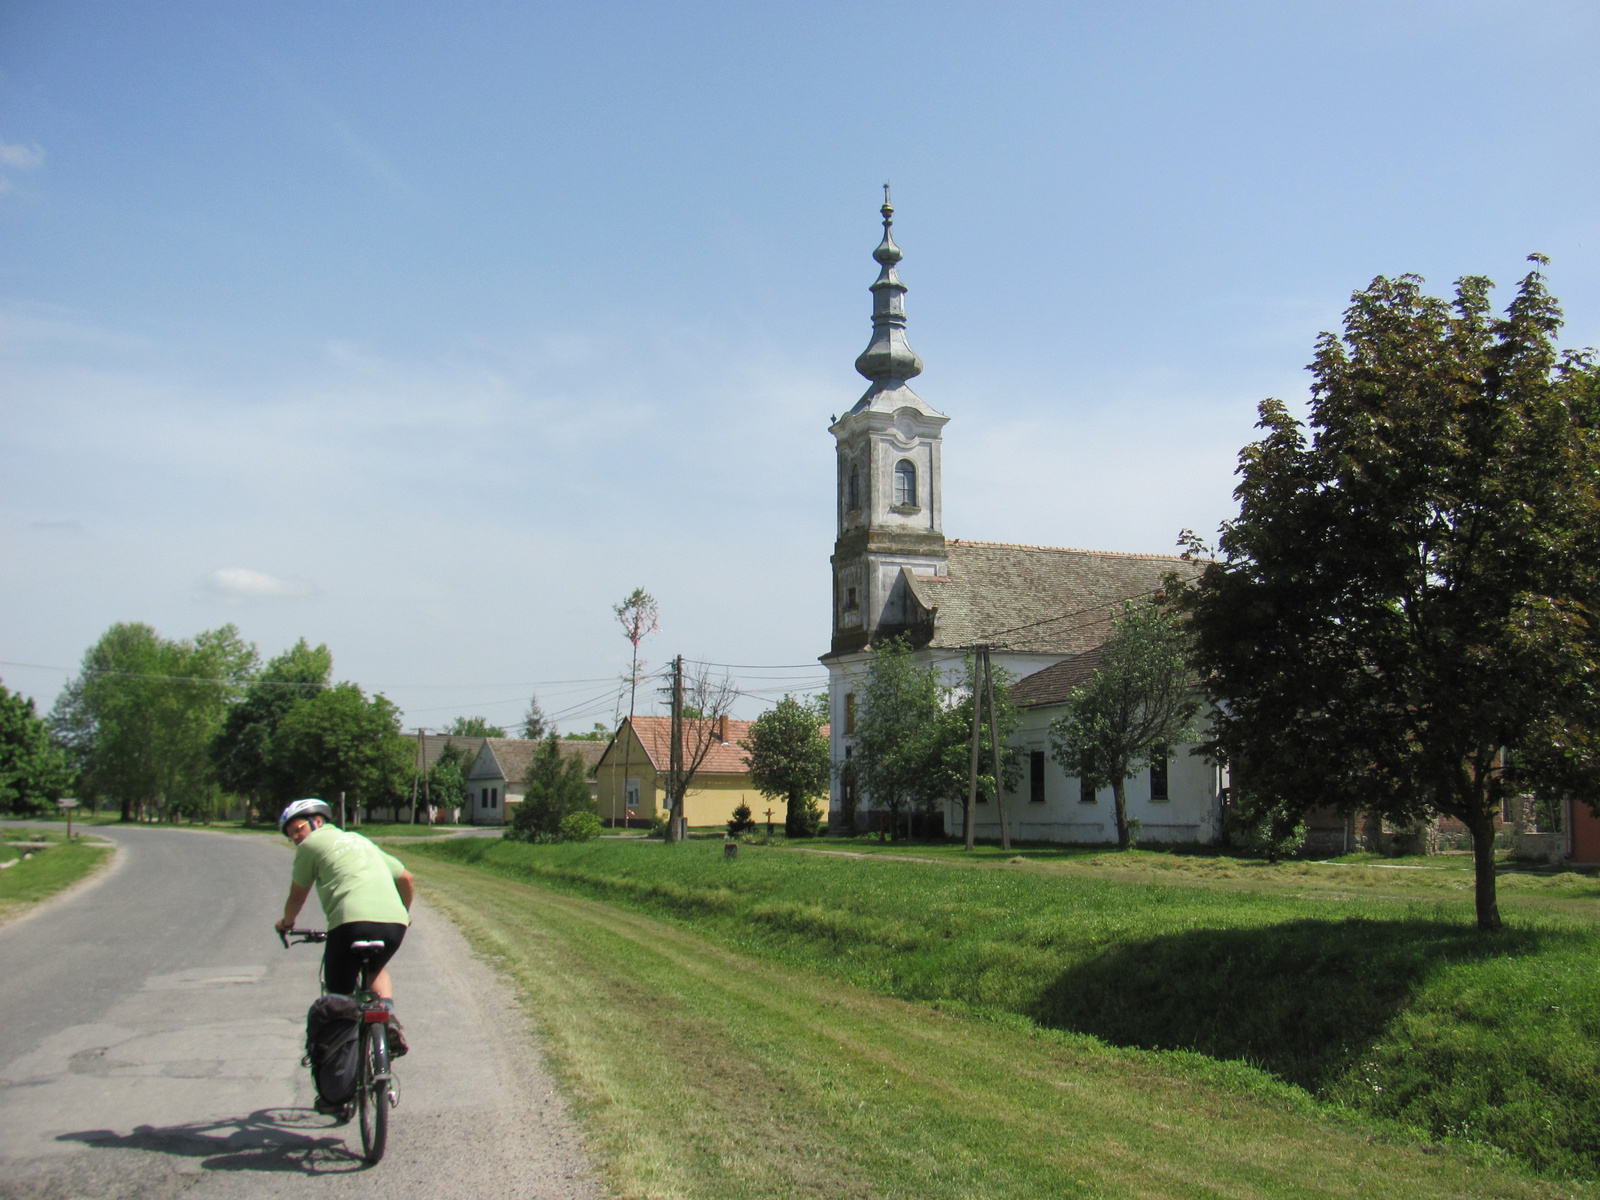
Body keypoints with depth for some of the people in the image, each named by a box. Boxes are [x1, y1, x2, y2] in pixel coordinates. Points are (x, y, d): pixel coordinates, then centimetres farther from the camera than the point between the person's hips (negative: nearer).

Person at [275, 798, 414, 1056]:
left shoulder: (312, 843, 15)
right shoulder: (360, 840, 31)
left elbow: (297, 895, 23)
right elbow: (406, 878, 32)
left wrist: (286, 923, 43)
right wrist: (404, 913, 47)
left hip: (353, 921, -5)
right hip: (395, 924, 5)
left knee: (338, 994, 14)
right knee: (376, 968, 31)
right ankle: (388, 1014, 7)